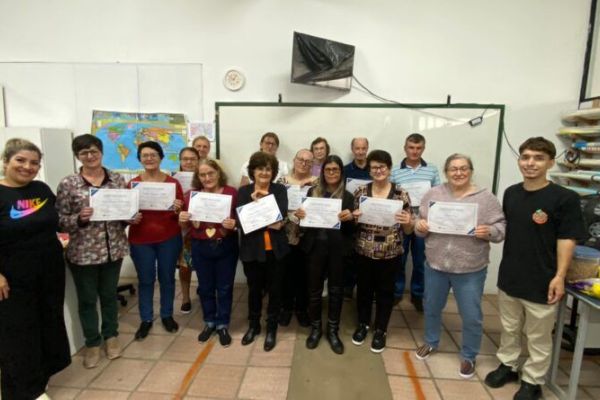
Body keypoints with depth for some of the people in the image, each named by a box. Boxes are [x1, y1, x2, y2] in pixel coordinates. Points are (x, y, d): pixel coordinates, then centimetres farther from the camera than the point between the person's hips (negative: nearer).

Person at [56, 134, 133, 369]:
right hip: (83, 252, -2)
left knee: (109, 295, 18)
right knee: (87, 299, 13)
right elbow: (59, 221, -6)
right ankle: (92, 343, 32)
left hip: (114, 249, 2)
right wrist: (79, 218, -25)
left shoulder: (118, 179, 1)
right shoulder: (68, 184, -7)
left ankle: (111, 336, 37)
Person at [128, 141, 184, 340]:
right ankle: (146, 319, 28)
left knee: (167, 278, 12)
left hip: (169, 238, 0)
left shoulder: (173, 183, -2)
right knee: (145, 280, 11)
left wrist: (178, 210, -21)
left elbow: (182, 213, 0)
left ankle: (167, 315, 31)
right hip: (140, 240, 0)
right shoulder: (132, 184, -1)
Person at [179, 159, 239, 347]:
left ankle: (222, 325, 29)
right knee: (205, 287, 16)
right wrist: (182, 220, -14)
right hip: (201, 248, 2)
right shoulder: (192, 195, 0)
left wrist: (234, 224, -26)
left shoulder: (232, 193, -9)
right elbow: (188, 226, 7)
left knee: (224, 287, 11)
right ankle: (209, 322, 37)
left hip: (226, 247, -2)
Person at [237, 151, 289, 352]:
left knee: (275, 289, 11)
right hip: (252, 249, 0)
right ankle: (253, 325, 38)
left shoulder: (280, 190, 1)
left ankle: (271, 328, 31)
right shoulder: (244, 191, 1)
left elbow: (281, 213, -14)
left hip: (275, 249, 0)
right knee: (254, 289, 16)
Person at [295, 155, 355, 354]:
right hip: (316, 246, 1)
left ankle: (333, 331, 28)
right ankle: (315, 328, 30)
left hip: (338, 248, 0)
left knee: (336, 289, 11)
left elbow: (351, 228, 0)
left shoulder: (347, 196, -1)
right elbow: (306, 217, 8)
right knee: (314, 288, 10)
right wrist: (299, 214, -14)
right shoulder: (313, 191, 2)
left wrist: (350, 218, -22)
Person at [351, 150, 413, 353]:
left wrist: (408, 222, -23)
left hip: (390, 254, -1)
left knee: (385, 291, 13)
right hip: (364, 251, 1)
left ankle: (380, 330, 33)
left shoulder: (401, 194, -5)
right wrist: (354, 217, -16)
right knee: (364, 289, 15)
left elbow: (408, 230, -1)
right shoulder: (360, 191, -1)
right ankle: (363, 324, 38)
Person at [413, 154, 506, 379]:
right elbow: (420, 223, 4)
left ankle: (468, 357, 33)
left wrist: (488, 232, -25)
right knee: (432, 308, 20)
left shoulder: (486, 199, -6)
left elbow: (501, 228, -5)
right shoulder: (433, 195, 0)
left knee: (471, 317, 10)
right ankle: (431, 342, 44)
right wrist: (420, 226, -17)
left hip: (470, 271, -2)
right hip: (435, 266, 3)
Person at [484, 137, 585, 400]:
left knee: (538, 337, 13)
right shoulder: (511, 193, 3)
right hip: (508, 276, 5)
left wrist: (559, 276, -18)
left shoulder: (565, 198, -13)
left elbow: (567, 240, -14)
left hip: (541, 281, -5)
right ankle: (507, 365, 41)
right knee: (509, 328, 22)